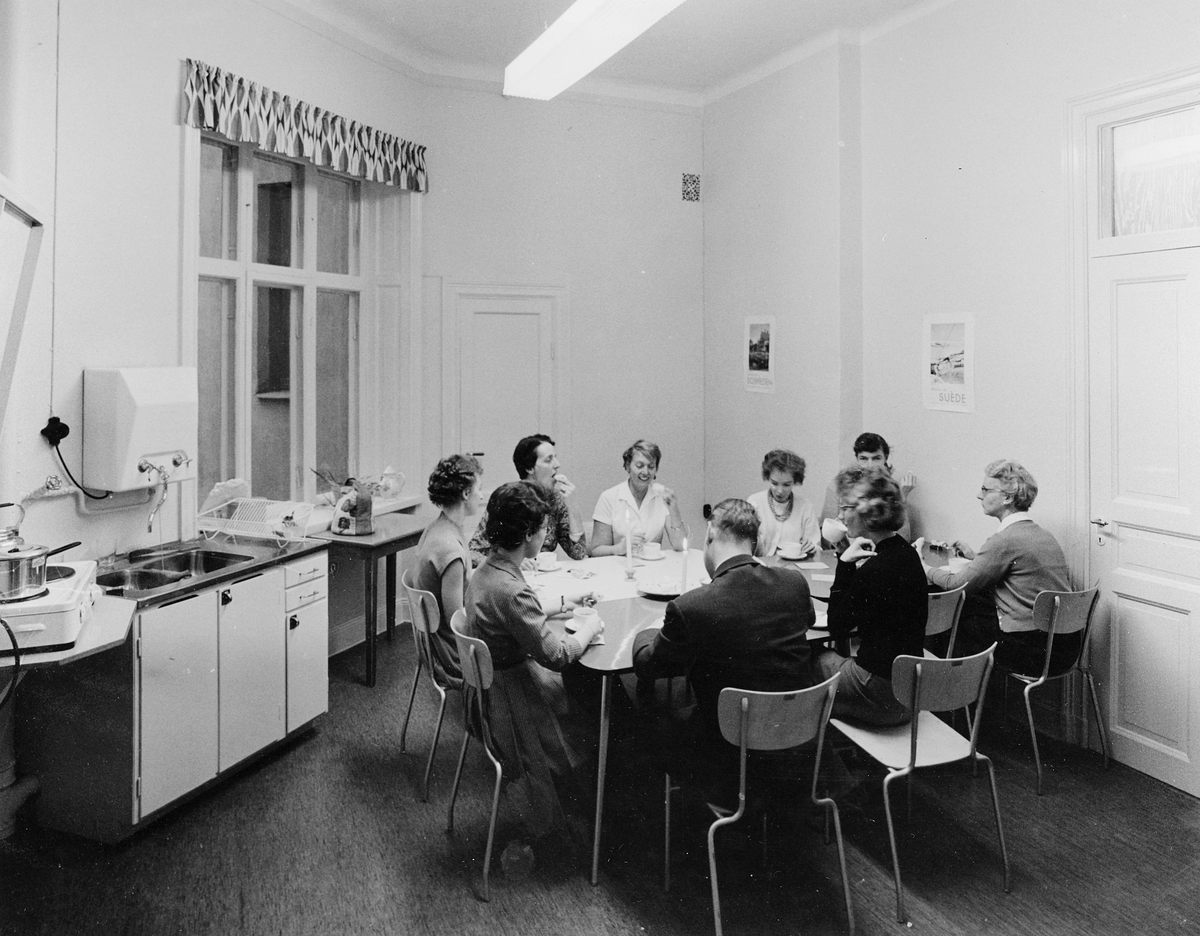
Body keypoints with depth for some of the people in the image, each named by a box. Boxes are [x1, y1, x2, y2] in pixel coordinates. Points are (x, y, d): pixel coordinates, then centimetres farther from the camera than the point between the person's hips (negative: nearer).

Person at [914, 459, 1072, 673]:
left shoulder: (1004, 541, -16)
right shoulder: (1044, 536, 11)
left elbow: (958, 584, -10)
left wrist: (923, 567, 5)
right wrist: (974, 557, 20)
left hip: (1034, 652, -8)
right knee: (974, 603, 18)